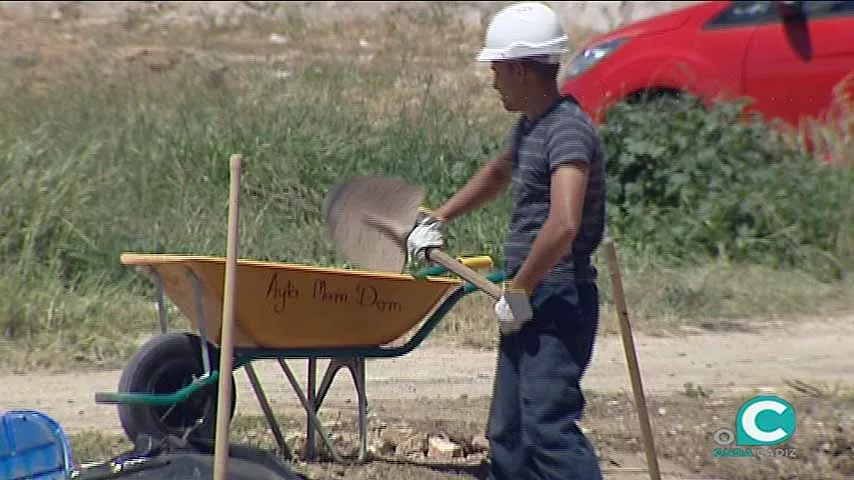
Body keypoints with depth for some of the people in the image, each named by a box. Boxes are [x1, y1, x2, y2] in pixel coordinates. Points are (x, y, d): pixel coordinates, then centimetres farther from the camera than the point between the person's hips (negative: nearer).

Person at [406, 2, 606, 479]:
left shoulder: (568, 131, -17)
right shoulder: (529, 125, 14)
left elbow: (563, 225, -31)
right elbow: (497, 173, 37)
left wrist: (519, 290, -22)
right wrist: (437, 219, 32)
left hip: (558, 300, -10)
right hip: (528, 302, 10)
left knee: (549, 425, -19)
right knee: (507, 435, 11)